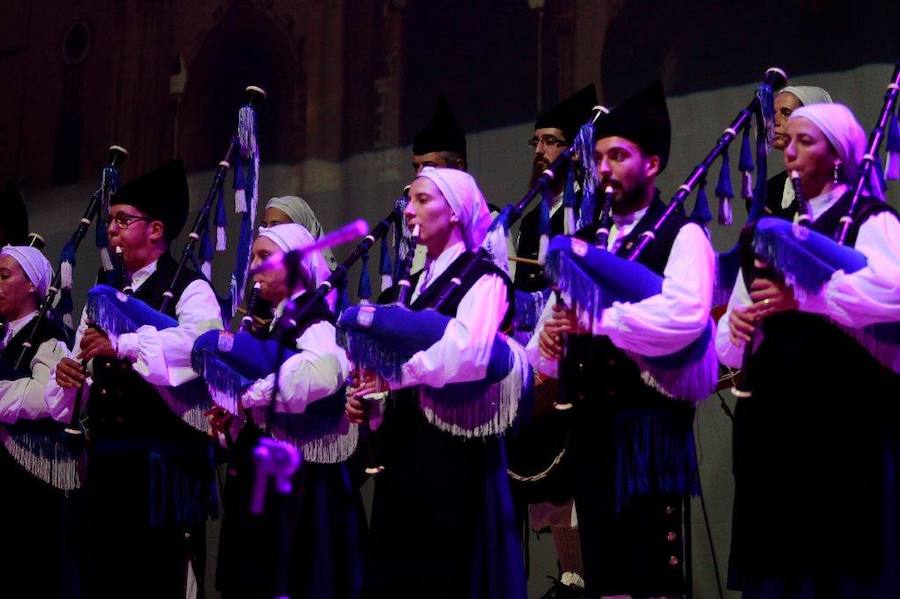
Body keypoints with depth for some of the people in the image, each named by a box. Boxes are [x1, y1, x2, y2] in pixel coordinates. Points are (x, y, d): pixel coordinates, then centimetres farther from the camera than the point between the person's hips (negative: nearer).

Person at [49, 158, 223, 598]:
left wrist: (123, 345, -34)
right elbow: (84, 365, 20)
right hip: (107, 457, 7)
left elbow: (200, 344, -26)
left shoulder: (189, 290, -5)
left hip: (163, 460, -7)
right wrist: (66, 373, -4)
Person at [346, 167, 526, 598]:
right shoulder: (418, 282, 19)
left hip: (453, 439, -8)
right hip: (406, 440, 8)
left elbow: (467, 355, -24)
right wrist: (367, 393, -1)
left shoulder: (482, 276, -7)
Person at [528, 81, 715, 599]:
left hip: (649, 424, -7)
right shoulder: (587, 240, 18)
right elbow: (557, 315, 17)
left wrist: (599, 318, -22)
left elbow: (685, 316, -24)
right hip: (592, 425, 7)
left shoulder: (681, 235, -5)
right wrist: (549, 344, -5)